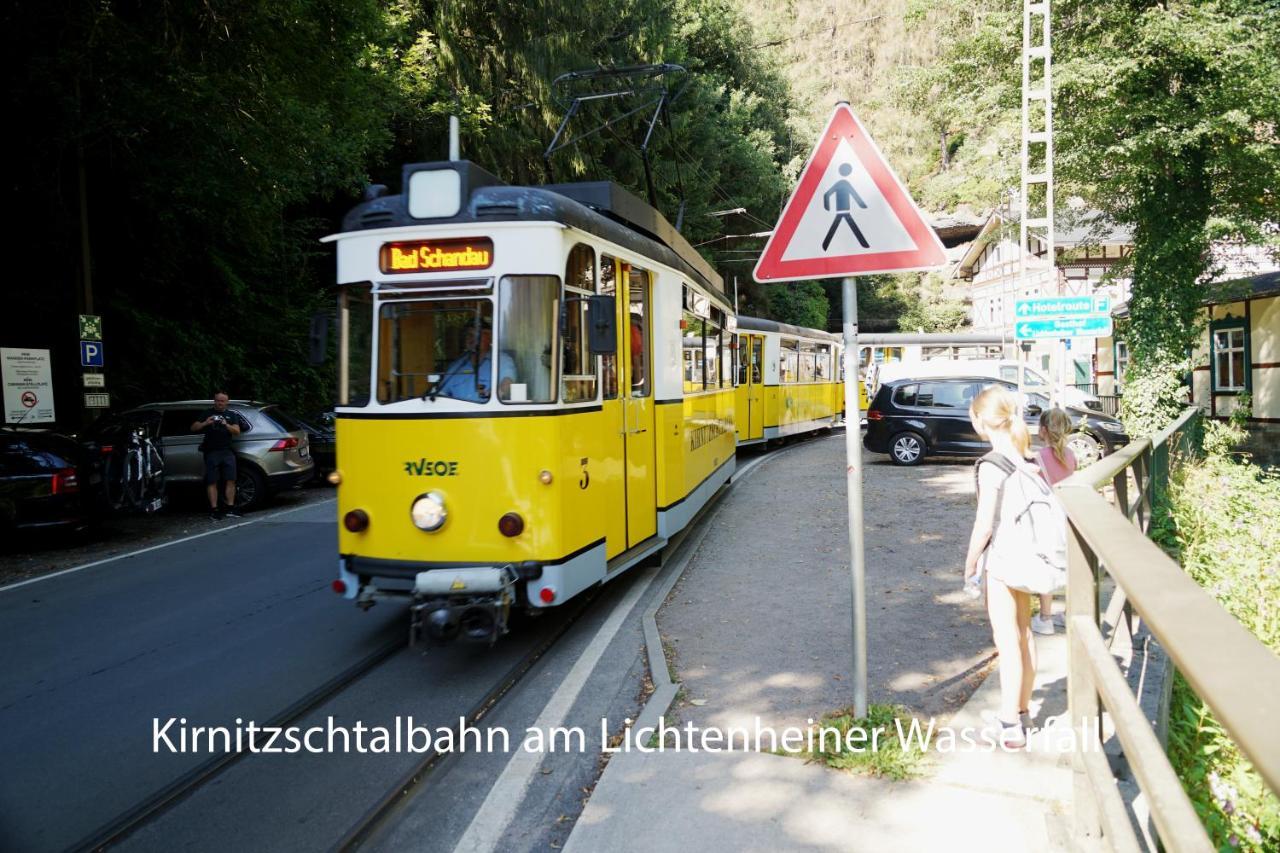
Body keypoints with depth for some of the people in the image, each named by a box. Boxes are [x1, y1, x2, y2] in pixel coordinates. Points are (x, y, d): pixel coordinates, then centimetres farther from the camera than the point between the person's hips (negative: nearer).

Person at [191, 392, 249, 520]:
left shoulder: (231, 415, 16)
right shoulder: (207, 413, 11)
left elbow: (237, 431, 6)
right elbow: (193, 428, 6)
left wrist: (226, 425, -14)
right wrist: (205, 423, -13)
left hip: (227, 451, 2)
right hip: (211, 452, -2)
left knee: (231, 480, -3)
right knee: (212, 482, -5)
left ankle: (230, 508, 2)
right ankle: (214, 510, -6)